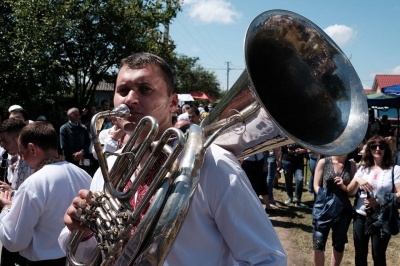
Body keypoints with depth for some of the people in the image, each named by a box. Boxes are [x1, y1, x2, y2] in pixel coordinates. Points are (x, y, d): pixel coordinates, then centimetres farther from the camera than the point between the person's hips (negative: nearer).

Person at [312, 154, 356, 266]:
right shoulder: (323, 162, -2)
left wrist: (343, 186, -16)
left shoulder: (351, 165, 3)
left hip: (343, 210, 2)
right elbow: (316, 186, -3)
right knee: (318, 243, -5)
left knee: (339, 244, 10)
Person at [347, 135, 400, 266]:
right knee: (360, 253, 11)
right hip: (360, 217, 3)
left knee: (378, 255, 6)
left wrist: (378, 201, -20)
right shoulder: (363, 169, 7)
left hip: (382, 219, -3)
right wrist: (357, 180, -15)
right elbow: (350, 192, 4)